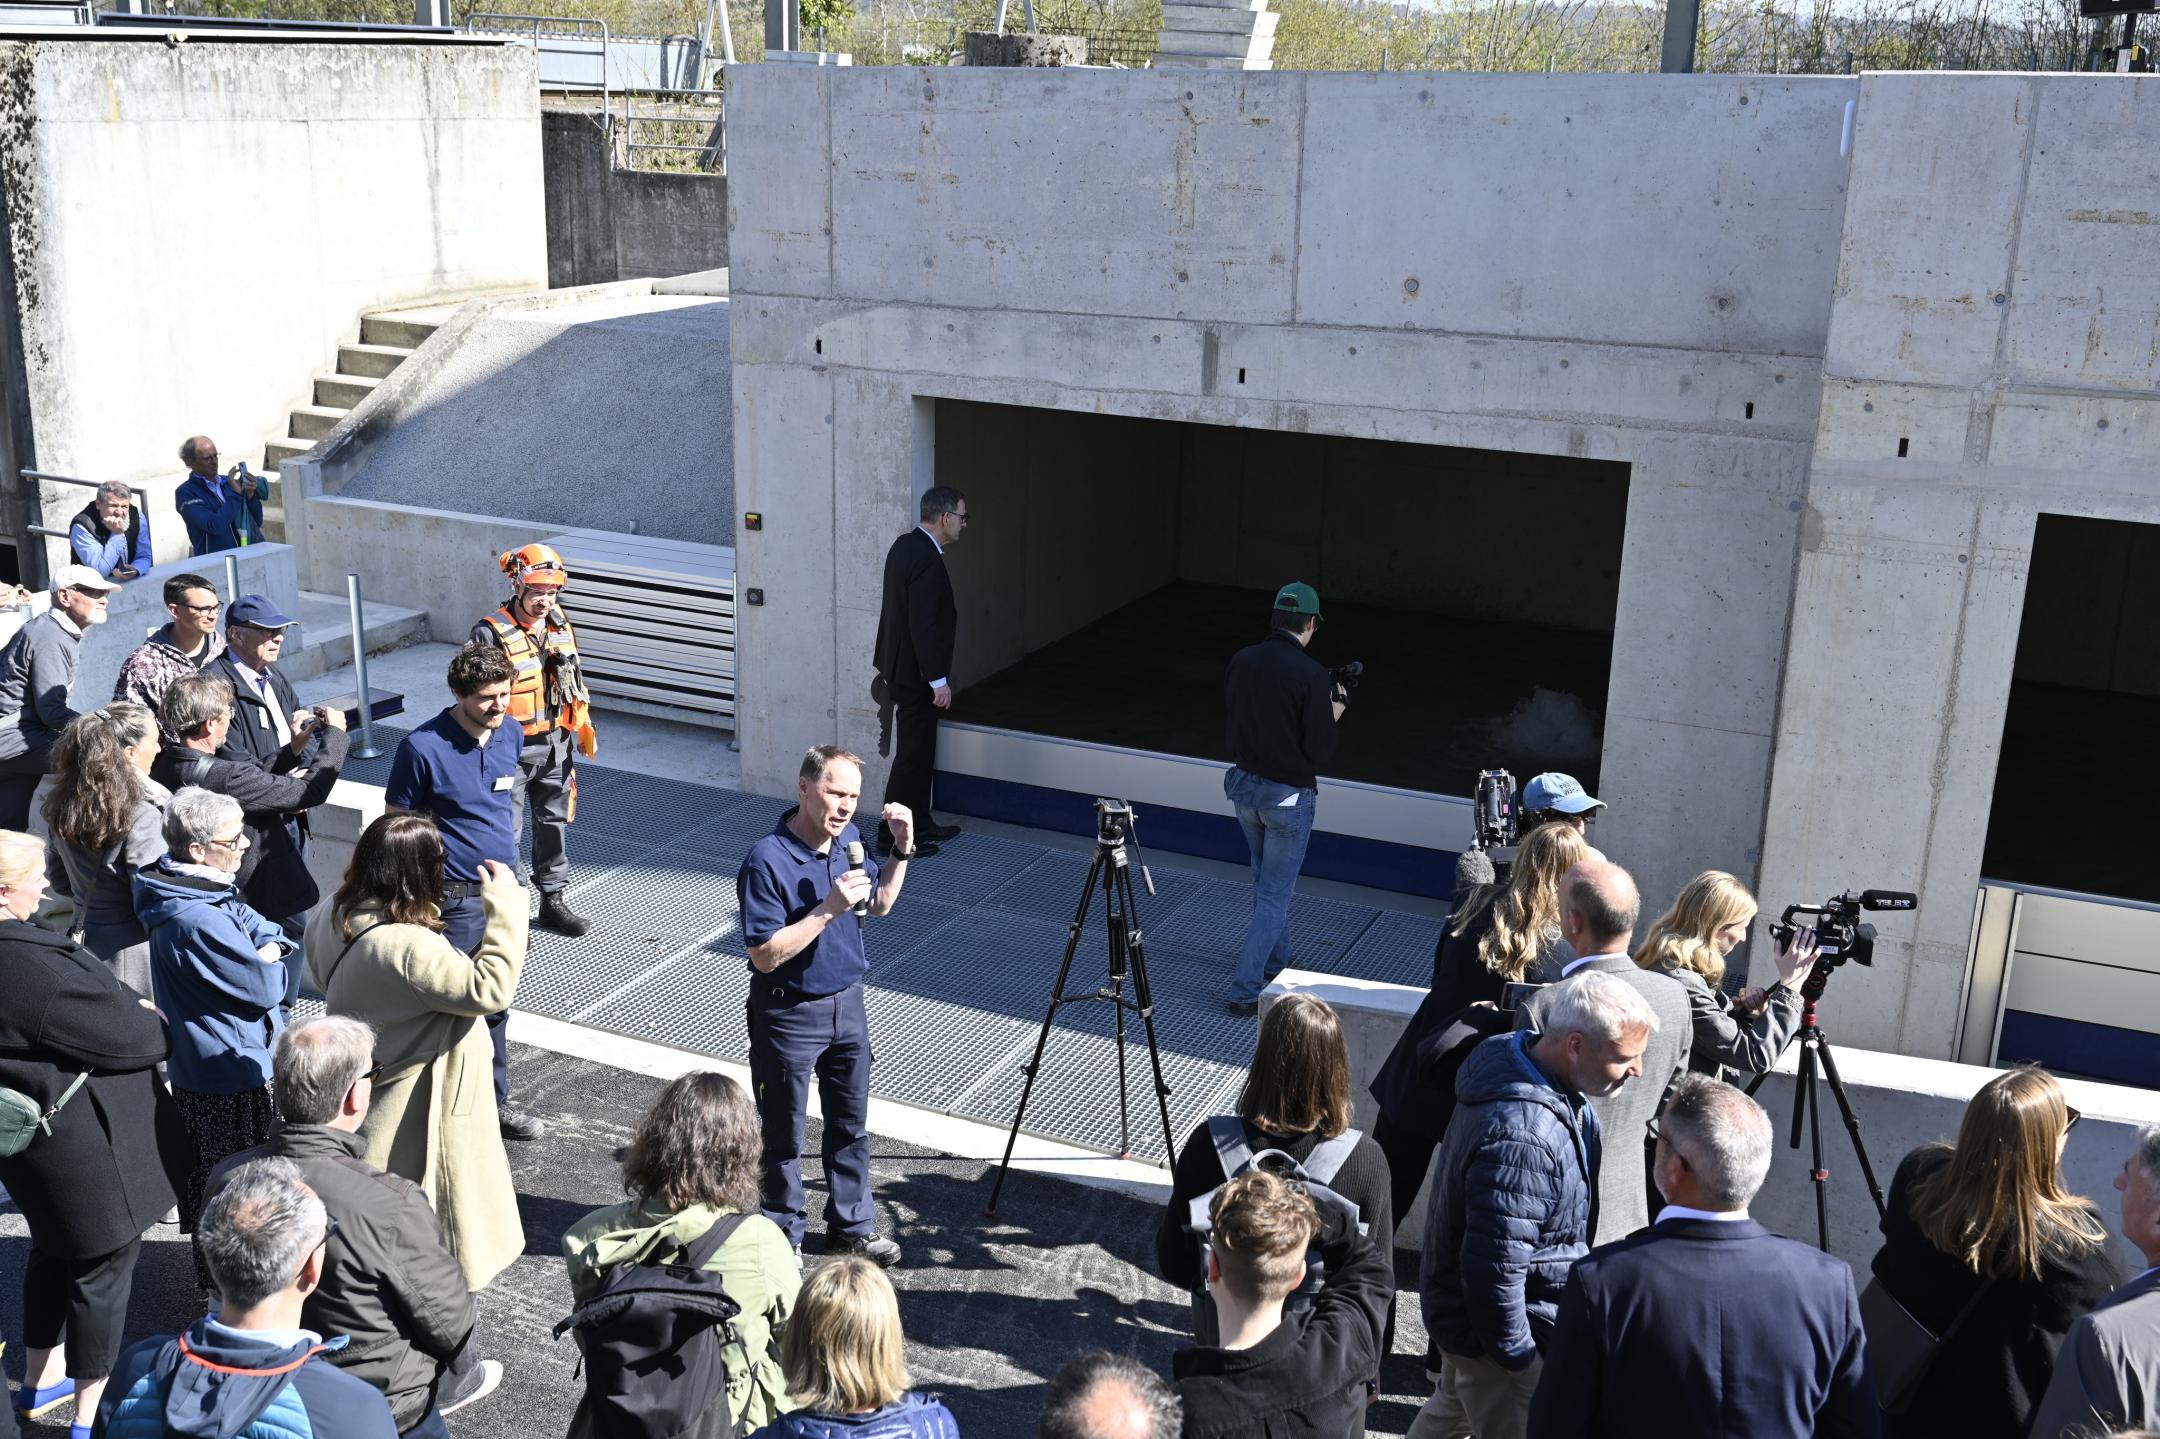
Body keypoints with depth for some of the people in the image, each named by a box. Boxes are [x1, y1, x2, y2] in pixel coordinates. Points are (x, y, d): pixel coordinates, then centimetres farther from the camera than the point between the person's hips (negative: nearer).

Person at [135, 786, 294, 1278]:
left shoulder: (206, 890, 2)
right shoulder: (197, 920, -30)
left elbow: (272, 936, 7)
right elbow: (266, 987, -24)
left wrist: (263, 954, -13)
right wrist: (267, 963, -4)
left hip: (199, 1067, 10)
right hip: (230, 1075, -10)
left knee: (212, 1179, 25)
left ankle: (215, 1270, 42)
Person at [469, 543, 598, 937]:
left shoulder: (561, 628, 5)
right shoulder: (491, 634, -15)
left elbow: (575, 683, 18)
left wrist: (585, 727, 14)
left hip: (555, 746, 6)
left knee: (555, 824, 16)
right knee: (505, 832, 1)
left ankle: (553, 900, 30)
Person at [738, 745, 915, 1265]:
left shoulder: (849, 840, -1)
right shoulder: (767, 861, -24)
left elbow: (879, 905, 15)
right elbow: (765, 954, -24)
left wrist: (902, 851, -1)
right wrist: (828, 909, -30)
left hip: (846, 1003, 7)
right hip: (789, 1013, -7)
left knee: (851, 1124, 18)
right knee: (783, 1135, 9)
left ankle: (852, 1225, 34)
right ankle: (781, 1236, 26)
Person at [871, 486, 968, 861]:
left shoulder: (905, 545, 7)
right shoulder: (926, 560, -23)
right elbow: (924, 625, -26)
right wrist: (939, 680, -21)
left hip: (900, 665, 10)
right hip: (914, 672, -10)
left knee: (919, 749, 18)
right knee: (913, 753, -1)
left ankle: (920, 823, 29)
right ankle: (892, 836, 6)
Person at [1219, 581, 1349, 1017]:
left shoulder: (1242, 661, -5)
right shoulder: (1311, 675, -22)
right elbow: (1321, 751, -19)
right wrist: (1335, 710, 0)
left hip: (1243, 784, 6)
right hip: (1288, 796, -6)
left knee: (1266, 880, 26)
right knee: (1275, 892, 5)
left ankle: (1275, 962, 40)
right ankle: (1246, 990, 6)